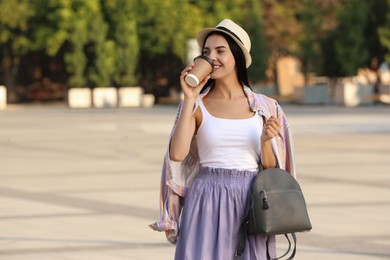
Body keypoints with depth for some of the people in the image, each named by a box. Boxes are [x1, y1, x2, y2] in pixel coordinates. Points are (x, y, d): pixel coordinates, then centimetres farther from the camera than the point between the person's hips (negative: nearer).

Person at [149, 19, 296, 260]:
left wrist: (266, 140, -11)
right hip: (208, 204, -1)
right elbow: (177, 154, -13)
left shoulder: (264, 108, 6)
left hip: (251, 204, 2)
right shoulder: (197, 106, 2)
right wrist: (190, 99, -12)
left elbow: (269, 168, 9)